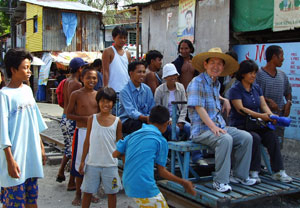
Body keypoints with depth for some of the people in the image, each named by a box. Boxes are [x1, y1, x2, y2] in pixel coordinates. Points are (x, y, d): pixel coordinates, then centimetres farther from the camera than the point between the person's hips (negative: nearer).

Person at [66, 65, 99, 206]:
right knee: (80, 162, 3)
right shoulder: (76, 94, -5)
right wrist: (84, 118, -16)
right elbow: (68, 114, -4)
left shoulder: (98, 95, 6)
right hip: (81, 131, -4)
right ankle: (78, 195, 17)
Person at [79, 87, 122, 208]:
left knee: (111, 192, 10)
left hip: (110, 164, 0)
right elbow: (87, 141, 4)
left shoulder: (117, 122, -2)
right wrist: (83, 161, 2)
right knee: (87, 191, 10)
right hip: (92, 162, 0)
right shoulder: (92, 119, -1)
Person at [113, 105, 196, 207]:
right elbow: (162, 172, -2)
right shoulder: (161, 140, -5)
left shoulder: (132, 135, 11)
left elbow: (115, 154, 13)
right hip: (145, 188, -7)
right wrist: (183, 182, 9)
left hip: (128, 185, 7)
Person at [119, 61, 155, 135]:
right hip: (127, 121, -4)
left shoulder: (147, 89, 9)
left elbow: (152, 110, 8)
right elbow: (131, 112, -20)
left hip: (144, 120, 4)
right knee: (139, 124, -36)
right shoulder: (125, 91, -9)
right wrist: (146, 118, -35)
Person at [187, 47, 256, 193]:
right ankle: (220, 181, -26)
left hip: (219, 126, 9)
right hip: (202, 130, -8)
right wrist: (213, 127, -24)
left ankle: (239, 175, 3)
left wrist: (225, 100, 24)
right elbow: (199, 107, -17)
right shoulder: (197, 82, -8)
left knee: (246, 137, -7)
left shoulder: (216, 83, 19)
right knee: (225, 139, -34)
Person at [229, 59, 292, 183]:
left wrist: (271, 115, -14)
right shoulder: (235, 89, -5)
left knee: (272, 136, -20)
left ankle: (278, 171, -17)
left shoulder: (256, 88, 16)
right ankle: (253, 172, -22)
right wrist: (261, 116, -25)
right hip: (240, 125, -5)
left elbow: (263, 105, 8)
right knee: (255, 138, -32)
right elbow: (240, 109, -16)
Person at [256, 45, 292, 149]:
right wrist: (268, 101, -19)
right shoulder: (259, 74, -5)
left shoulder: (282, 75, 15)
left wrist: (288, 102, 6)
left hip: (280, 114, 6)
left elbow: (288, 92, 26)